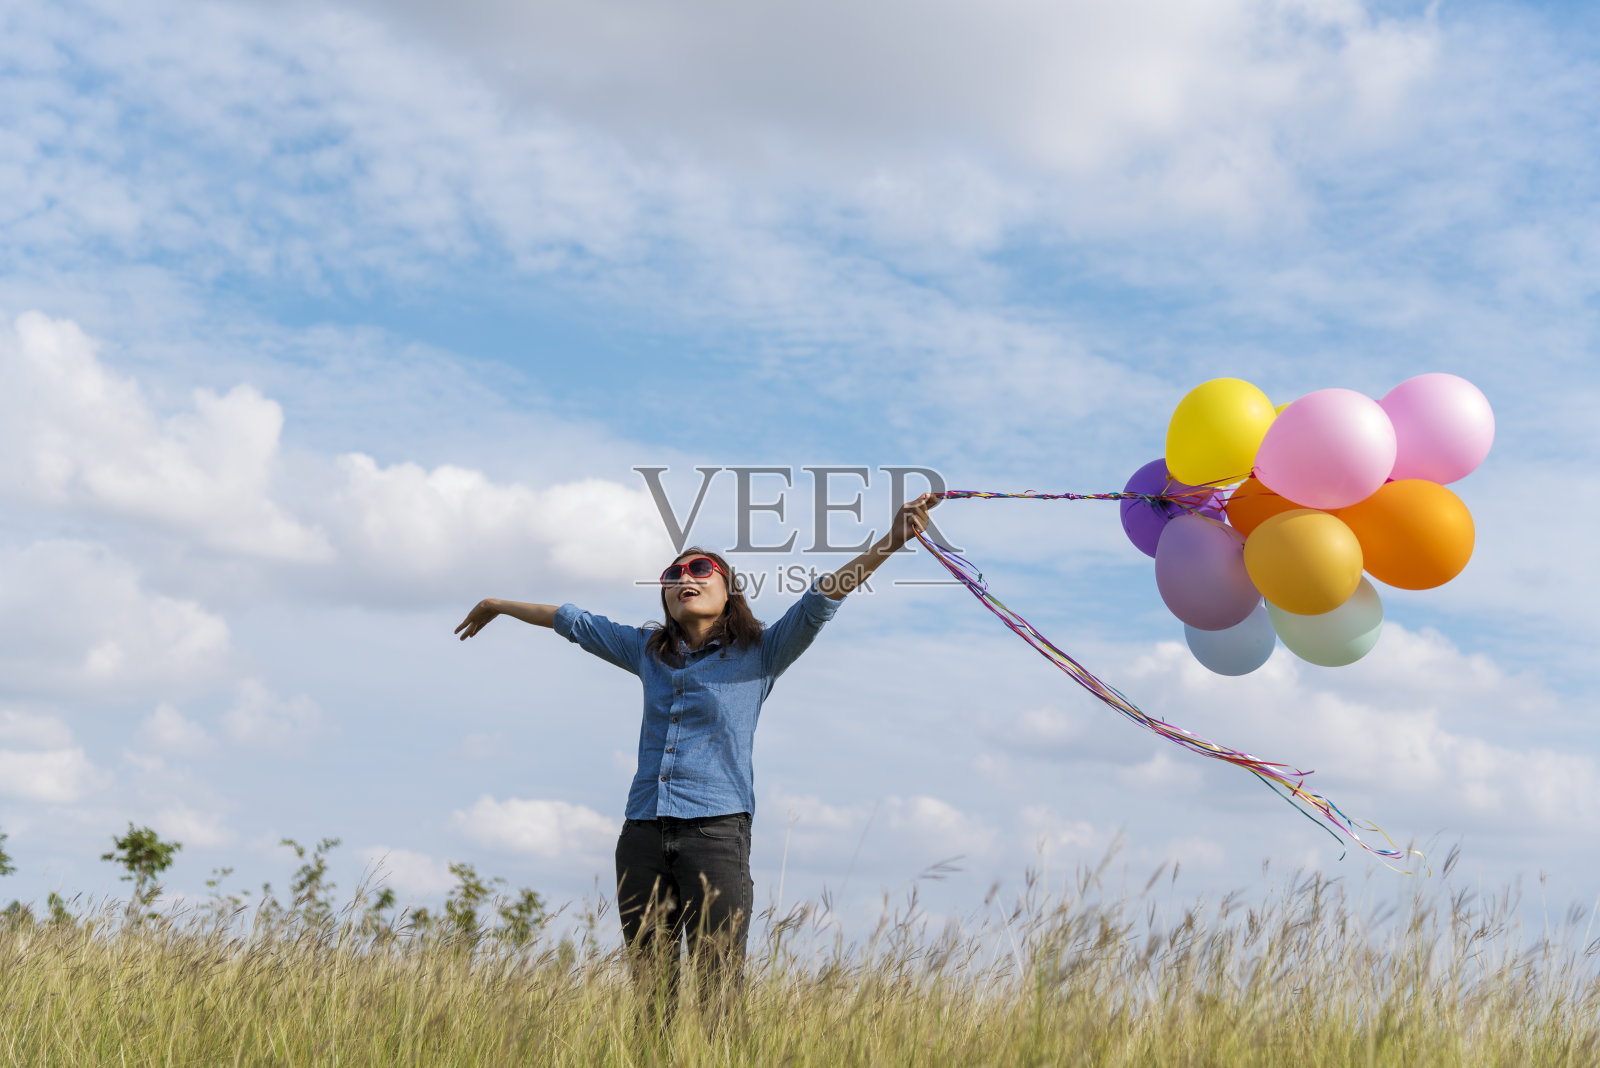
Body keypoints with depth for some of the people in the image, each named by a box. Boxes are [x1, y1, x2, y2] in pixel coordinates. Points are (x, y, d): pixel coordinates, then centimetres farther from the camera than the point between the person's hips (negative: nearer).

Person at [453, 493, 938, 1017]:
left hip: (716, 831, -4)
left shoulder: (759, 654, 8)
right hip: (643, 836, 4)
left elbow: (818, 602, -5)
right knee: (649, 995, 2)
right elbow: (573, 621, 31)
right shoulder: (648, 652, 20)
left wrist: (891, 542, -18)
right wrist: (500, 606, 44)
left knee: (719, 990, -11)